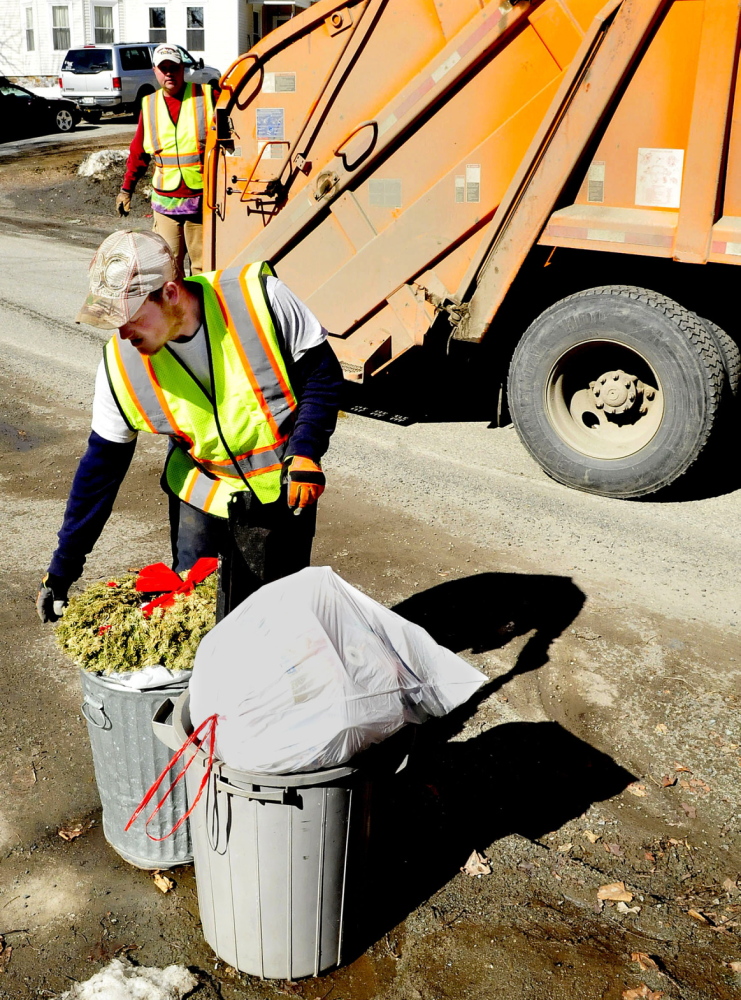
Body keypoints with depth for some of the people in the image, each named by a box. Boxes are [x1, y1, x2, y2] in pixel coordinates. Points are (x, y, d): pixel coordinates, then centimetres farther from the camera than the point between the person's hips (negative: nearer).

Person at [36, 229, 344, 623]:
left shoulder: (258, 295, -24)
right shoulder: (120, 365, -14)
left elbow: (322, 372, -11)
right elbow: (101, 466, -5)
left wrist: (305, 452, -24)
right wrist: (63, 569, -4)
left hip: (284, 492, -1)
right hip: (200, 497, 2)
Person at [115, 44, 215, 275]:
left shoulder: (206, 96, 2)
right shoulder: (149, 105, 12)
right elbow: (138, 152, 19)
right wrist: (127, 188, 18)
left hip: (202, 200, -3)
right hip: (165, 201, 3)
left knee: (204, 266, -1)